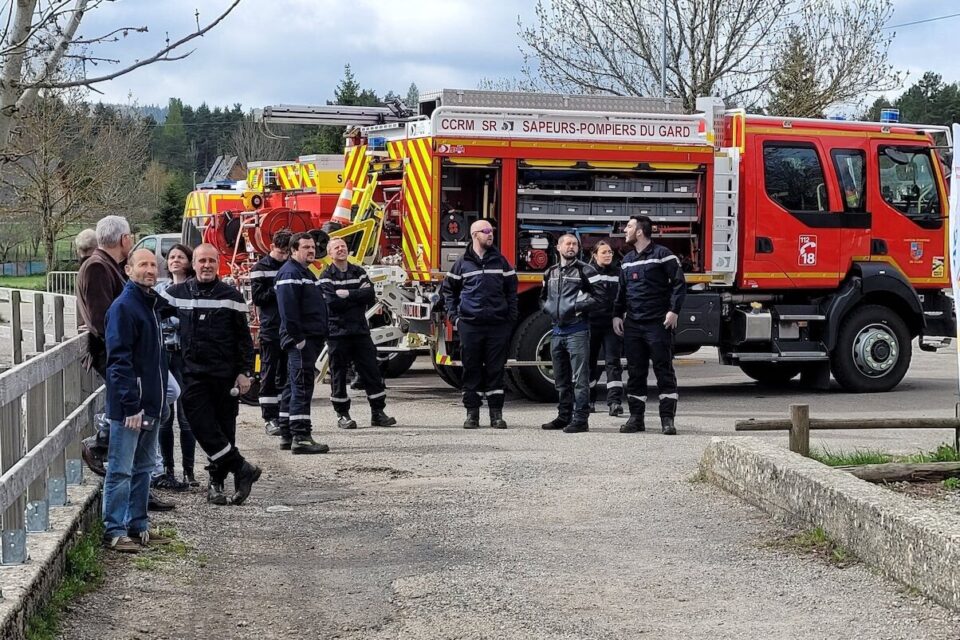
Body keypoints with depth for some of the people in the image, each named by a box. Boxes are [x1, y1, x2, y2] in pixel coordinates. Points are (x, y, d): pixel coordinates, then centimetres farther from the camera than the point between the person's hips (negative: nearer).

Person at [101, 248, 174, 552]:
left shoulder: (150, 304, 15)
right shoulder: (123, 307, -14)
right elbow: (119, 360, -20)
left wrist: (158, 399, 18)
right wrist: (131, 405, -23)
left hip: (150, 403, 9)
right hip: (129, 406, -9)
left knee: (143, 467, 15)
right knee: (121, 470, -4)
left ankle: (138, 525, 22)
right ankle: (114, 531, 1)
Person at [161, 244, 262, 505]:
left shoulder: (231, 296, 4)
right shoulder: (176, 294, 6)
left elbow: (243, 337, 6)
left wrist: (245, 372, 0)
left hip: (225, 375, 0)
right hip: (193, 374, 1)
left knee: (224, 429, 4)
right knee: (203, 427, -9)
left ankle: (217, 482, 13)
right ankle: (242, 469, -2)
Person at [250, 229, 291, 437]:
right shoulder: (260, 269, 0)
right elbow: (258, 296, -9)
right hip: (271, 329, -4)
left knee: (288, 374, 5)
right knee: (269, 375, 1)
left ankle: (285, 417, 9)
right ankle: (270, 418, 4)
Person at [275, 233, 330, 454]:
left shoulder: (306, 273, 22)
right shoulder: (290, 273, -11)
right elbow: (288, 309, -21)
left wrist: (318, 339, 21)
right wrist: (298, 338, -24)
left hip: (311, 339, 11)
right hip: (301, 340, -11)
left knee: (296, 388, 13)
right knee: (302, 387, -13)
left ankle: (287, 435, 18)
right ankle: (301, 437, -16)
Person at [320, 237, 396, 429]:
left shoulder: (359, 272, 11)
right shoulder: (326, 276, 0)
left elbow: (370, 296, -4)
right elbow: (332, 302, -16)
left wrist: (347, 294, -12)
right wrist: (358, 296, -9)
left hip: (360, 330, 3)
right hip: (337, 332, -3)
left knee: (371, 371, 2)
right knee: (339, 374, 1)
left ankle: (377, 413, 7)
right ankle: (342, 415, 10)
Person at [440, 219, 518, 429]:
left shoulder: (500, 261, 9)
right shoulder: (463, 263, 5)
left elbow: (511, 290, 13)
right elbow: (448, 288, 14)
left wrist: (511, 317, 5)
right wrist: (453, 315, 6)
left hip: (497, 325, 1)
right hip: (470, 324, -1)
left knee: (496, 370, 2)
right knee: (471, 370, 3)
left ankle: (496, 414, 8)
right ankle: (472, 413, 9)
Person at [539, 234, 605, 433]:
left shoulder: (586, 271, -4)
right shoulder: (550, 273, 15)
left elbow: (600, 299, -8)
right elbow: (543, 298, 28)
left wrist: (577, 307, -11)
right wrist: (549, 309, 8)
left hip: (577, 330, -6)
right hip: (557, 330, 7)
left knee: (579, 378, -8)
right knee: (561, 379, 13)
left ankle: (581, 419, -7)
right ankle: (564, 416, 22)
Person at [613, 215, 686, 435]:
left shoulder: (662, 254, -5)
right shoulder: (627, 260, 16)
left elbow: (679, 283, -7)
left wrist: (674, 311, -14)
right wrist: (617, 314, 13)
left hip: (658, 324, -6)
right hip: (632, 325, 6)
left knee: (664, 371, -4)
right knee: (635, 373, 7)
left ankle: (667, 419, -2)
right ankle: (636, 417, 13)